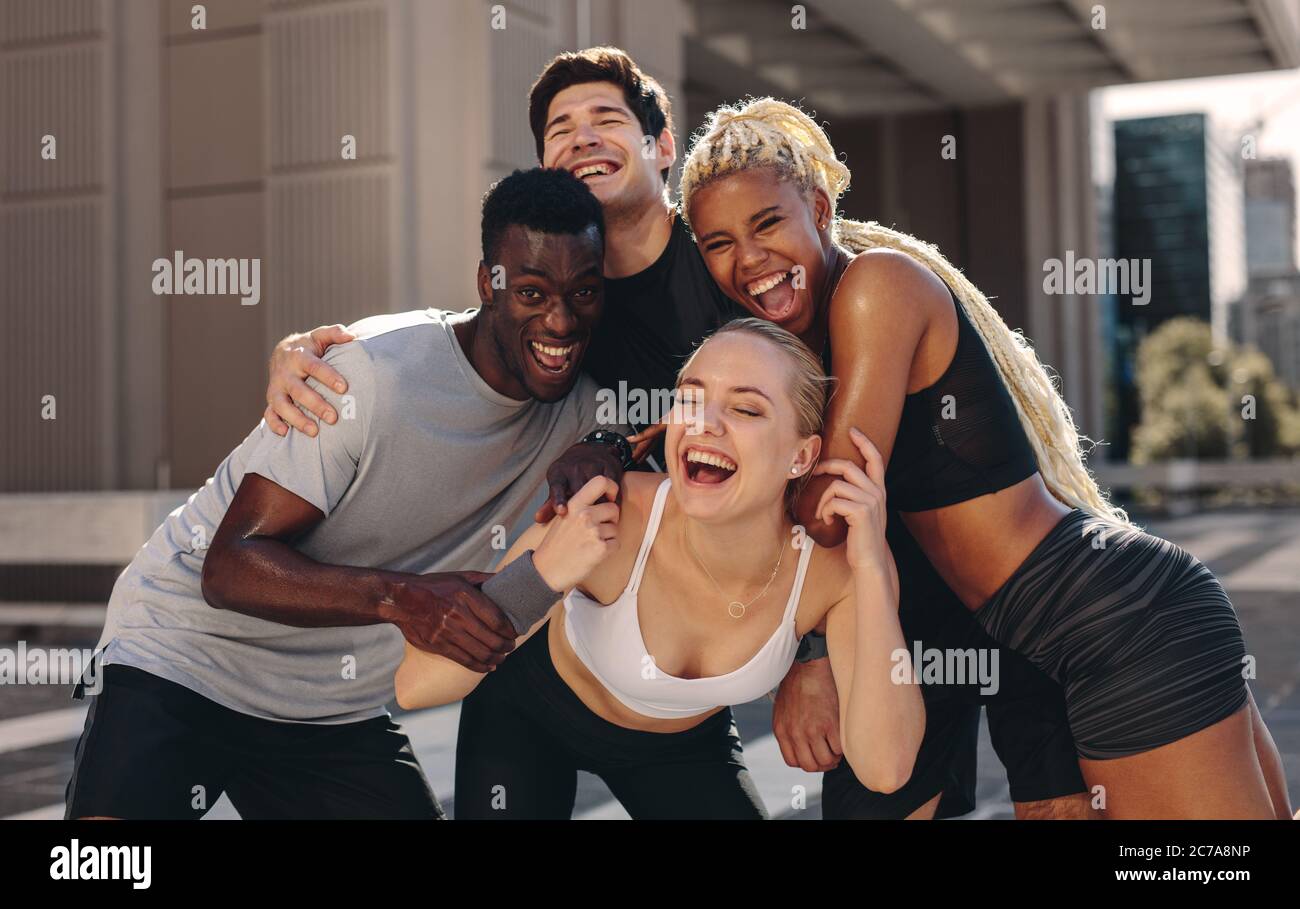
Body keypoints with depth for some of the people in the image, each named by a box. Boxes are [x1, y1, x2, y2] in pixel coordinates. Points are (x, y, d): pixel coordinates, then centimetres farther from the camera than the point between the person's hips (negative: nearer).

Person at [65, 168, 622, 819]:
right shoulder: (377, 374, -23)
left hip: (336, 711, 6)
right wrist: (398, 596, -40)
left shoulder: (579, 404, -4)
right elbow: (231, 567, -24)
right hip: (187, 656, -5)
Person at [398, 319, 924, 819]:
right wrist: (541, 577, -49)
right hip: (533, 712, -2)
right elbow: (416, 686, -33)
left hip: (686, 742, 2)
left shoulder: (833, 566, -29)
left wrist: (871, 566, -41)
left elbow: (884, 770, -35)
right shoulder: (608, 522, -36)